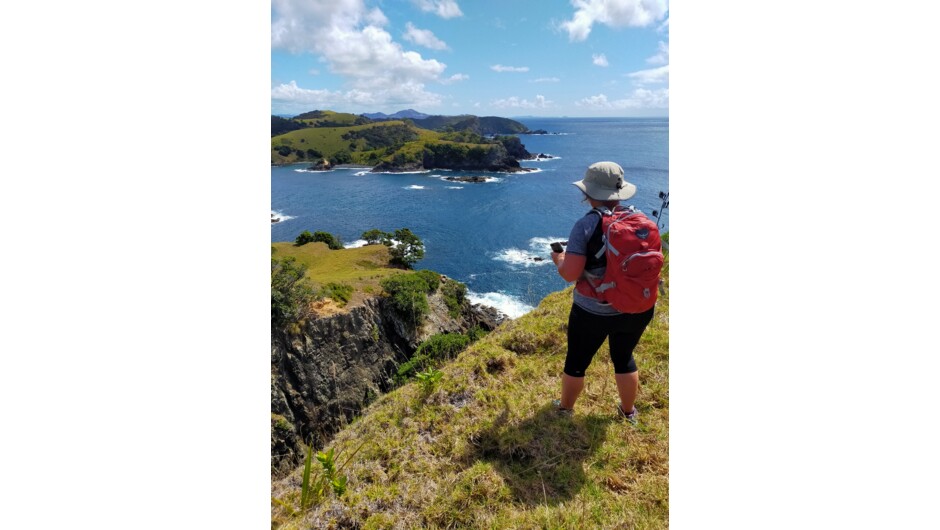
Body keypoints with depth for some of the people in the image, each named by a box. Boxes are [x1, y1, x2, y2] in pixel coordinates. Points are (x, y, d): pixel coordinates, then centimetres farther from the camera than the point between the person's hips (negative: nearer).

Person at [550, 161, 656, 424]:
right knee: (624, 358, 26)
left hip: (594, 312, -4)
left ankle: (565, 408, 40)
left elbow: (570, 274, -20)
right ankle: (628, 411, 45)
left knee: (577, 360, 18)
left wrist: (558, 259, 0)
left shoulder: (586, 225, -18)